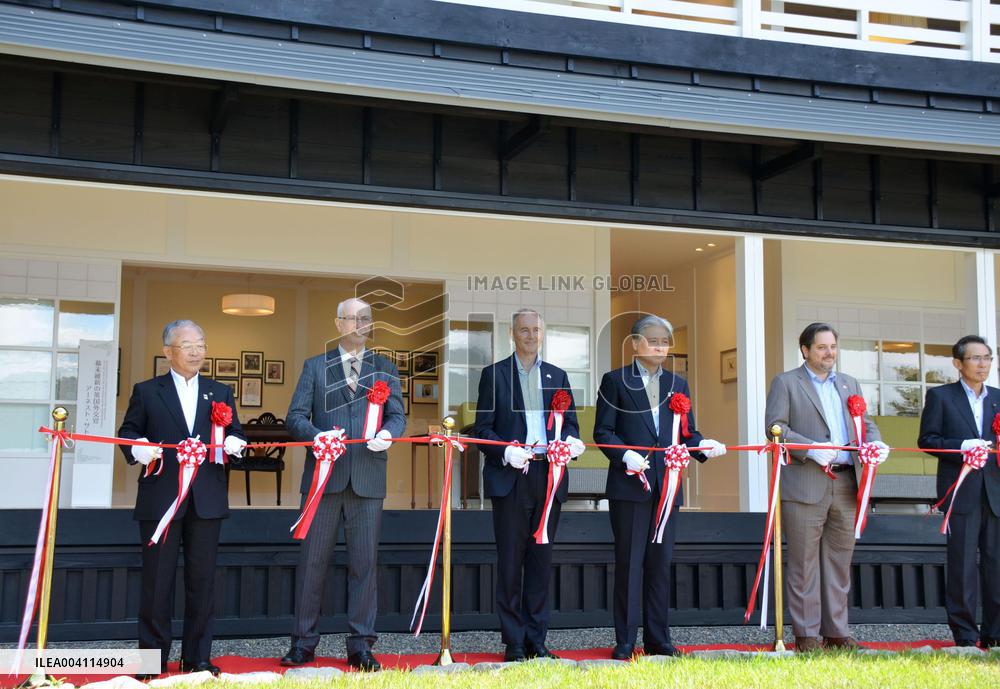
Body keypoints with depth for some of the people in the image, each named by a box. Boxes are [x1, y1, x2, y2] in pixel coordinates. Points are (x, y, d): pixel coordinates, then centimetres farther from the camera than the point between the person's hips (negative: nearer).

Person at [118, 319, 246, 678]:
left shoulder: (221, 392, 15)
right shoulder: (146, 391, 8)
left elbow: (235, 433, 13)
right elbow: (128, 432, 6)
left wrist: (234, 443, -9)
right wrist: (138, 449, -15)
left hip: (207, 500, 2)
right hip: (160, 498, -2)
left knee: (202, 578, 5)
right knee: (157, 578, 1)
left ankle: (197, 657, 14)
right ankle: (153, 658, 11)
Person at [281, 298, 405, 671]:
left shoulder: (385, 368, 13)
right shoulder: (314, 366, 11)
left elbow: (397, 415, 6)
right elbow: (295, 416, 4)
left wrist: (388, 433, -17)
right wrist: (316, 435, -16)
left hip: (368, 477, 1)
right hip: (324, 474, 0)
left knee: (364, 561, 2)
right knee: (312, 559, 3)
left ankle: (360, 646, 8)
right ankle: (303, 642, 12)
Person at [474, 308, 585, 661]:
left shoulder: (557, 376, 16)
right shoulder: (493, 374, 5)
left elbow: (569, 422, 14)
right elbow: (483, 429, 1)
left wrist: (572, 441, -8)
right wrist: (506, 452, -17)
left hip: (549, 478, 3)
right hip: (510, 479, -3)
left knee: (541, 560, 7)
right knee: (510, 562, 0)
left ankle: (536, 640, 14)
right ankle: (513, 643, 7)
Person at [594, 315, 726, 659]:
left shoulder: (678, 384, 17)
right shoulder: (615, 381, 4)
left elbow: (687, 433, 13)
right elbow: (603, 432, -2)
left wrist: (703, 446, -8)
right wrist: (625, 455, -19)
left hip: (667, 485, 4)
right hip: (629, 484, -4)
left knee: (661, 563, 8)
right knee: (629, 563, -1)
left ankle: (658, 640, 15)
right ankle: (624, 641, 6)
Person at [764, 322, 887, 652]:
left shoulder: (849, 383, 20)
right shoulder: (785, 382, 3)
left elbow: (865, 423, 19)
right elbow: (775, 427, -6)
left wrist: (874, 442, -4)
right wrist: (811, 449, -19)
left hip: (846, 484, 5)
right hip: (806, 485, -5)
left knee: (839, 561, 10)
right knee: (804, 563, -1)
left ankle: (836, 631, 18)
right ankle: (806, 635, 6)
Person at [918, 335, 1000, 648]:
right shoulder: (940, 396, 3)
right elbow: (927, 440, -1)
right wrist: (962, 446, -15)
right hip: (961, 492, -4)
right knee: (963, 564, 0)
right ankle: (965, 634, 8)